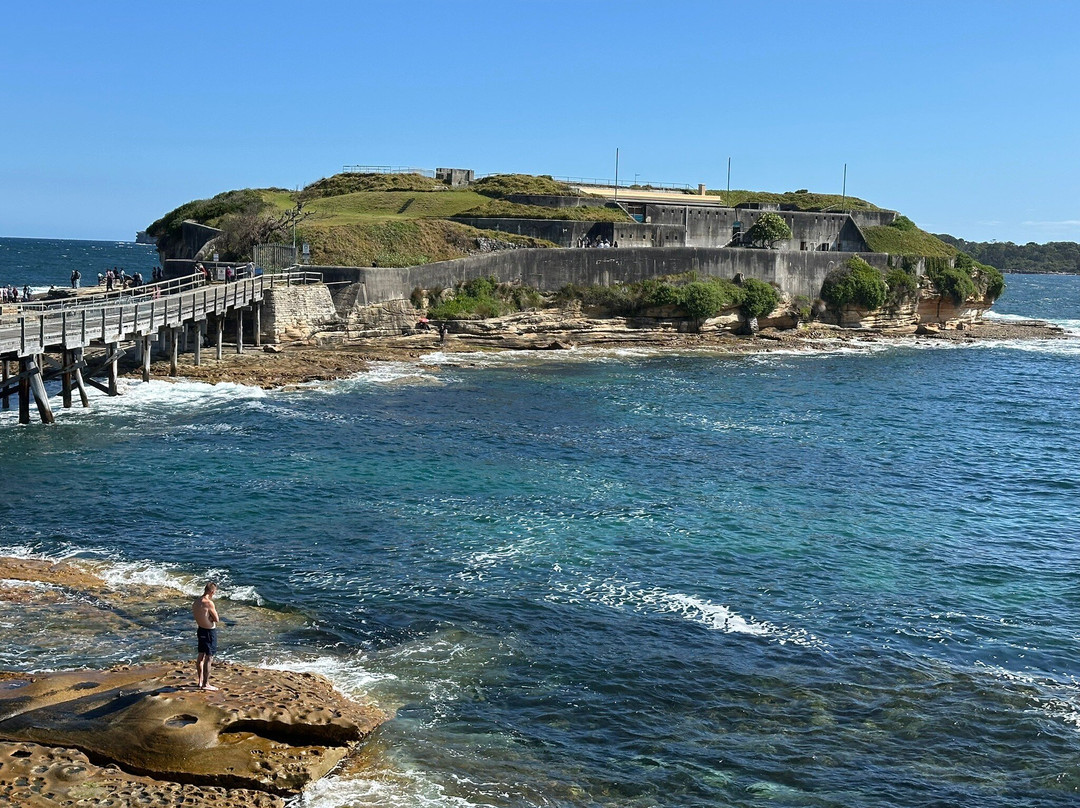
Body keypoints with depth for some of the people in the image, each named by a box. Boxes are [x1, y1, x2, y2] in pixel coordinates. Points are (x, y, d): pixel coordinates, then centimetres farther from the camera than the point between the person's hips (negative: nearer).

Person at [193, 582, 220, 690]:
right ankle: (205, 684, 4)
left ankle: (201, 681, 29)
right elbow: (216, 619, -18)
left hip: (201, 629, 9)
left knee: (201, 656, 18)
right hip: (210, 631, -9)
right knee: (209, 658, -1)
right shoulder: (209, 603, -23)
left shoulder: (196, 601, 3)